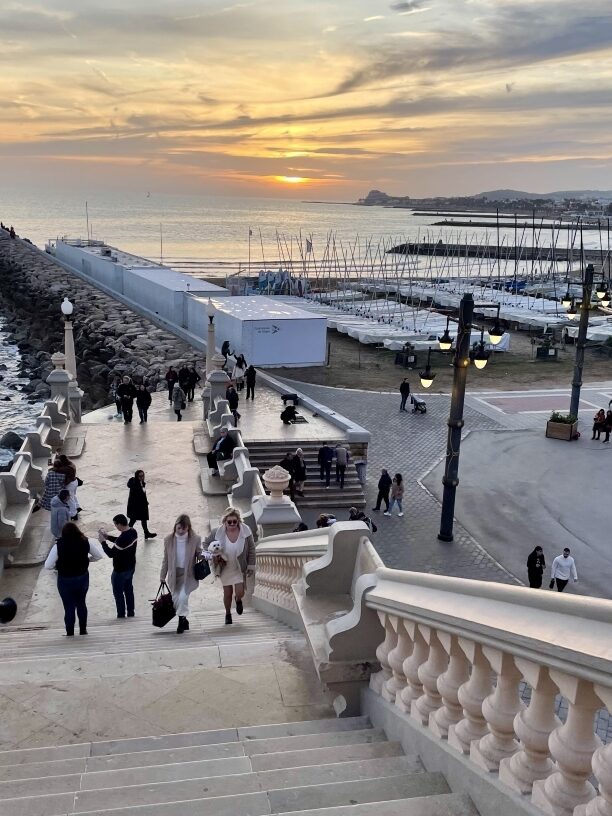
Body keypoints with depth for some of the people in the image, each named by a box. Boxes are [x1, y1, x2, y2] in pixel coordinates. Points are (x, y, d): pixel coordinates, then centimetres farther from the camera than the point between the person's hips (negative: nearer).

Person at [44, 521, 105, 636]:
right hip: (83, 578, 3)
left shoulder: (59, 545, -22)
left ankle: (70, 634, 23)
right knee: (81, 604, 22)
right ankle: (83, 630, 34)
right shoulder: (86, 542, -14)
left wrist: (58, 566, 0)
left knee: (69, 607, 12)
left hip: (65, 580, -3)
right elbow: (99, 555, -3)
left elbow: (48, 566, -19)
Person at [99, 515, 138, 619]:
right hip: (131, 567, 8)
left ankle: (121, 615, 25)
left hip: (120, 571, -8)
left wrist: (103, 542, -16)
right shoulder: (133, 532, -7)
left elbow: (111, 554, -26)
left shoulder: (122, 538, -35)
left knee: (118, 593, 12)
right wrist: (108, 537, 6)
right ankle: (131, 612, 36)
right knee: (128, 589, 24)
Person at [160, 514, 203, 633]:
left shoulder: (195, 539, -10)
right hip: (174, 574, 3)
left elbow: (199, 554, 3)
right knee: (176, 600, 9)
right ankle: (184, 620, 31)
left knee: (183, 597, -18)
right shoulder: (168, 540, -4)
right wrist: (163, 575, 7)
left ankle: (181, 620, 3)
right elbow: (166, 559, 5)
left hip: (188, 574, -3)